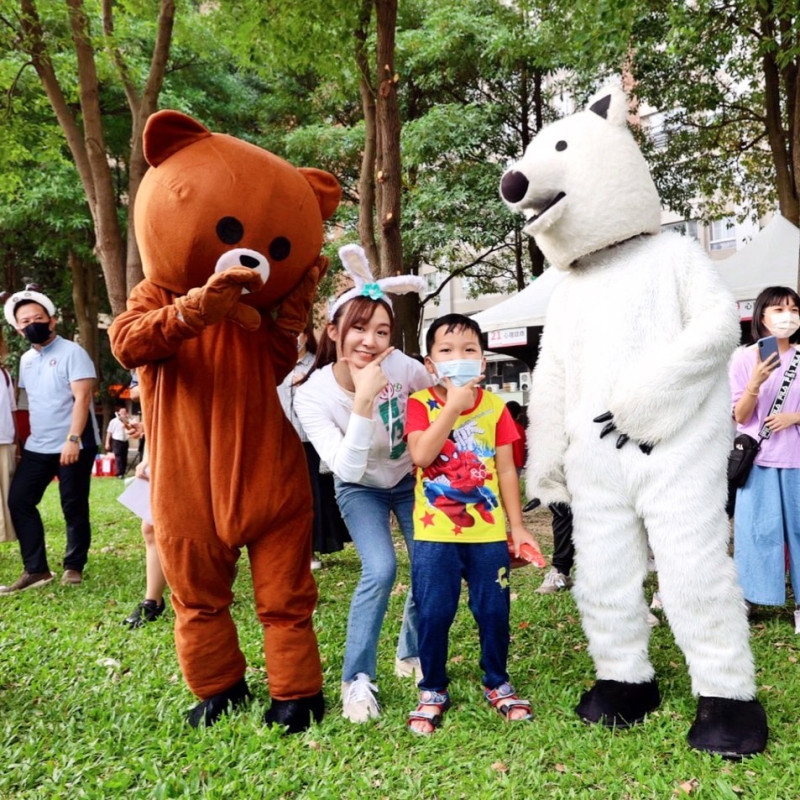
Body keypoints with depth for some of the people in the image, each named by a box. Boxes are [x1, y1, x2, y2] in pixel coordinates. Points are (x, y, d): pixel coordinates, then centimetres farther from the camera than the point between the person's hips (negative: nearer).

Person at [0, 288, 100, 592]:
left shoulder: (71, 352, -8)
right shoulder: (26, 360, 14)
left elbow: (82, 398, -16)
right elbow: (25, 402, 21)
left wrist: (73, 439, -24)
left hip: (74, 446, -7)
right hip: (36, 447, 7)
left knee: (73, 507, 1)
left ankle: (73, 567, 15)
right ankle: (35, 569, 7)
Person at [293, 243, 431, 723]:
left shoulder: (402, 366, -26)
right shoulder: (313, 395, -29)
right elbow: (347, 469, -38)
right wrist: (364, 400, -46)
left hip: (410, 480, 2)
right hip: (361, 489, -2)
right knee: (380, 570, -21)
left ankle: (411, 655, 26)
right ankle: (358, 679, -1)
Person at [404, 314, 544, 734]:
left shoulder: (494, 407, 3)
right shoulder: (421, 404, -4)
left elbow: (506, 470, 5)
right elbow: (421, 456, -20)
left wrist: (517, 526, 4)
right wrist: (454, 406, -22)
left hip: (489, 532, 2)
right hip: (434, 533, -2)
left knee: (494, 611, 10)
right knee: (433, 614, 4)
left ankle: (497, 684, 32)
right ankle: (432, 691, 25)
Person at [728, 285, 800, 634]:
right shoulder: (745, 357, -2)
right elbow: (740, 416, -4)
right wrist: (755, 384, -20)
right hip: (758, 458, -2)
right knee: (756, 529, 0)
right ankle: (745, 599, 9)